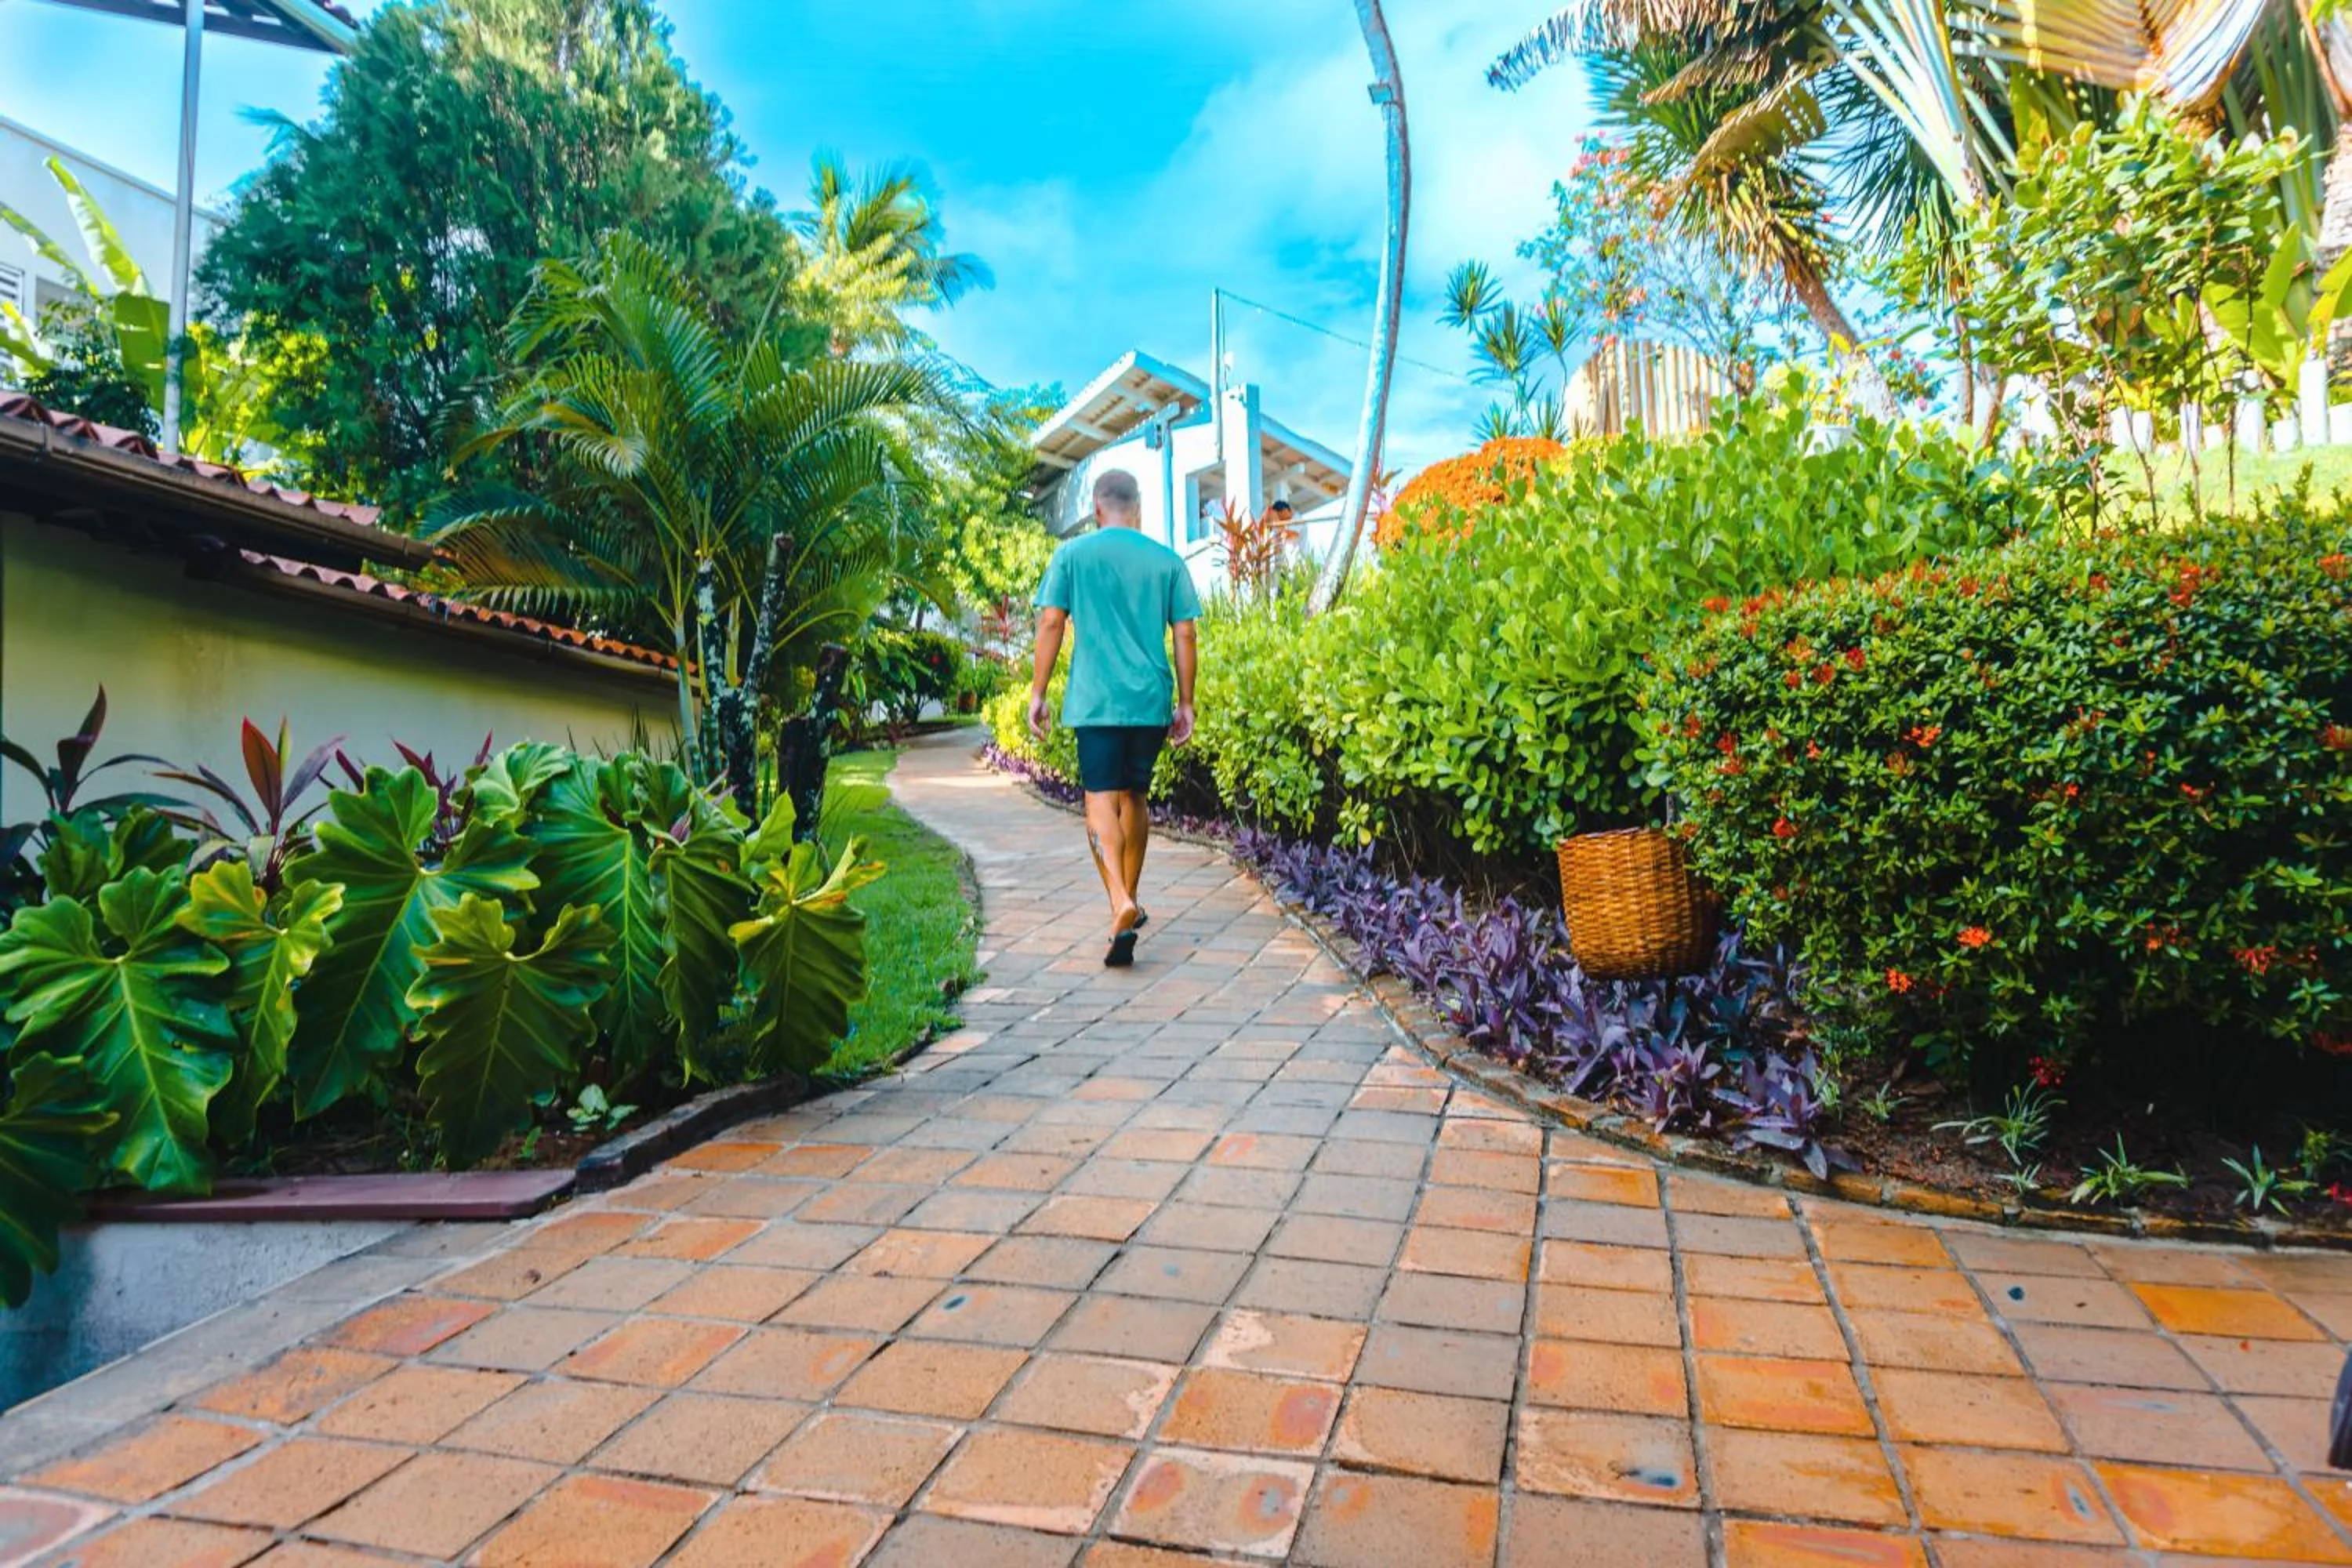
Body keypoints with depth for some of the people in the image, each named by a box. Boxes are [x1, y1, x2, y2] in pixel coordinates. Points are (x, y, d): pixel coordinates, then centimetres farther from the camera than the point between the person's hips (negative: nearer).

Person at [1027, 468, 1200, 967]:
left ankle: (1121, 905, -24)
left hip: (1095, 701, -3)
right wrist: (1186, 704, 10)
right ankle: (1129, 901, 25)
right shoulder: (1168, 561, 7)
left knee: (1101, 799, -5)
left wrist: (1037, 694, 4)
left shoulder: (1072, 555, 3)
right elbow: (1184, 636, 5)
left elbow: (1050, 625, -1)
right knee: (1136, 797, 16)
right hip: (1151, 700, 3)